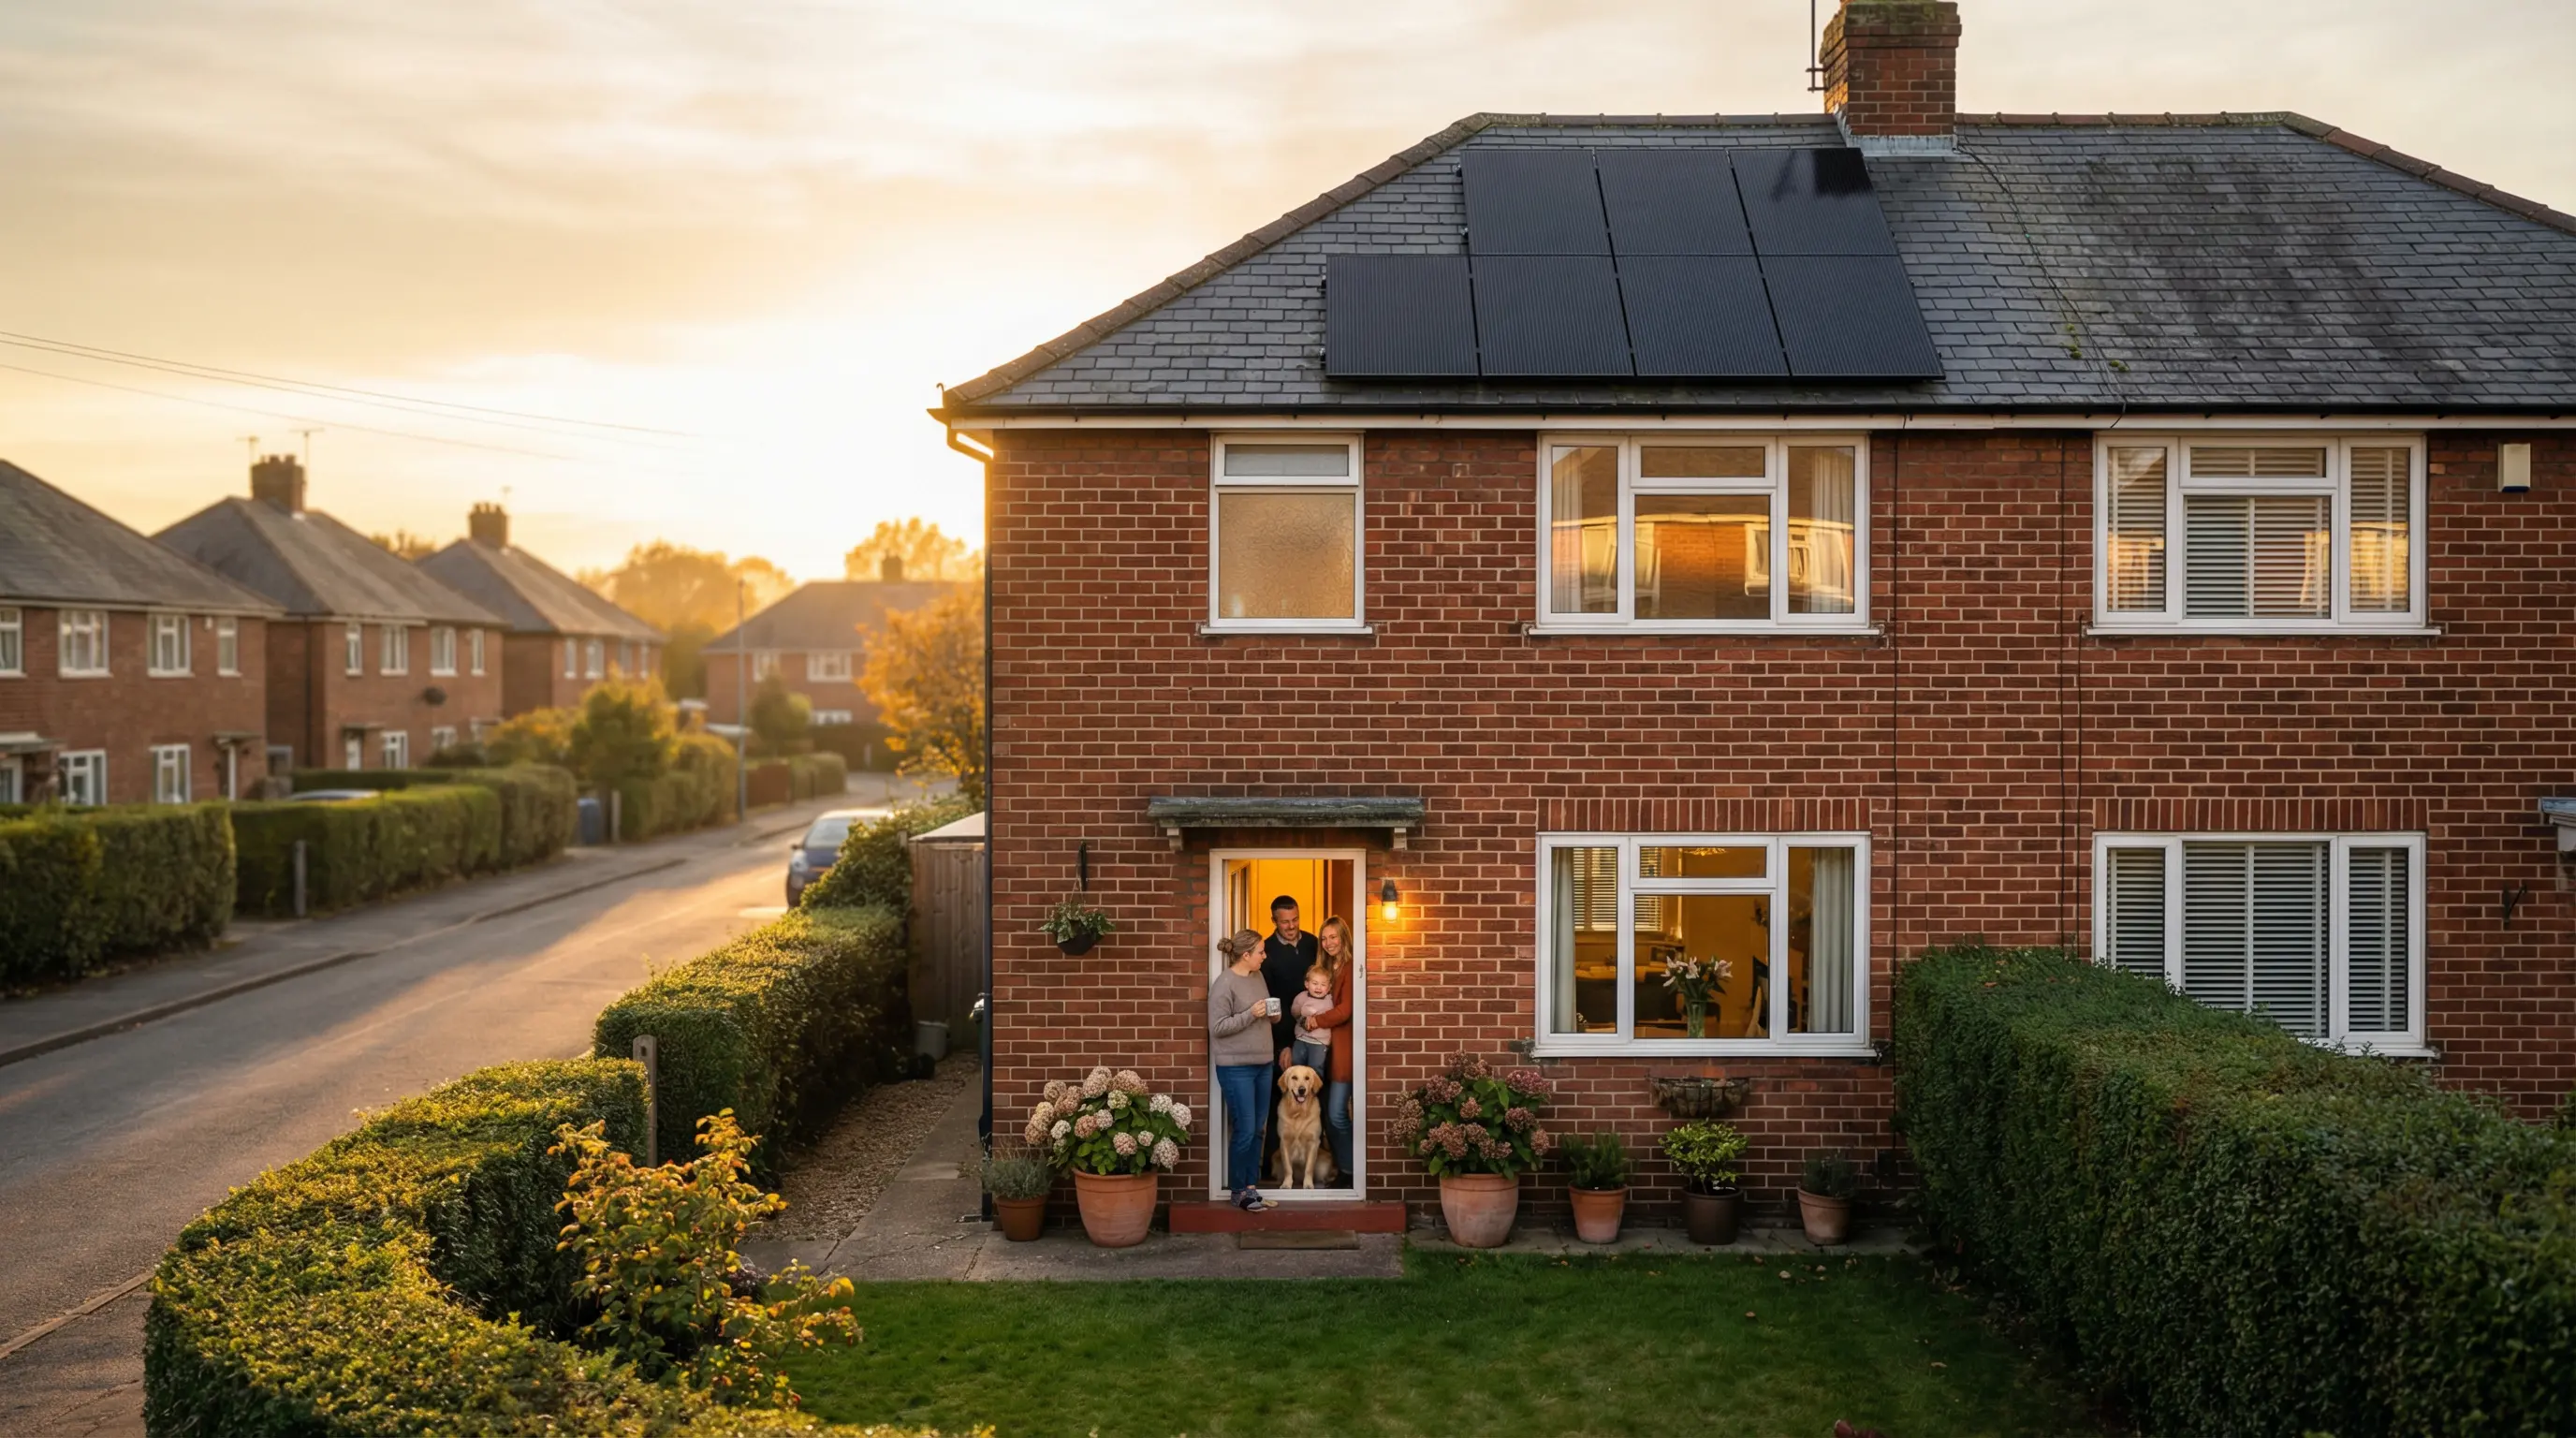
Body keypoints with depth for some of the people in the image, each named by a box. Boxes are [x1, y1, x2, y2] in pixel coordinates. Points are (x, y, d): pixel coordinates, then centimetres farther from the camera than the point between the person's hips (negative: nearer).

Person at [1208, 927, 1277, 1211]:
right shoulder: (1224, 984, -14)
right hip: (1236, 1067, -8)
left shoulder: (1258, 976, 10)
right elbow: (1217, 1027, -17)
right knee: (1244, 1130, -5)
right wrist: (1251, 1014, -21)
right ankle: (1238, 1192, 9)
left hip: (1263, 1064, 8)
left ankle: (1251, 1186, 21)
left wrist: (1272, 1014, 4)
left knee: (1258, 1129, 11)